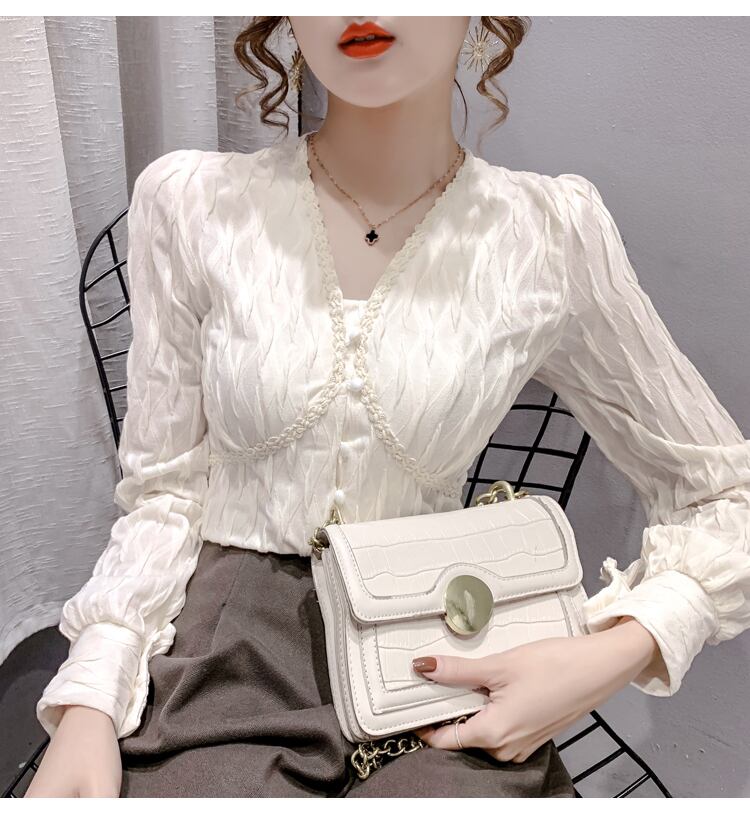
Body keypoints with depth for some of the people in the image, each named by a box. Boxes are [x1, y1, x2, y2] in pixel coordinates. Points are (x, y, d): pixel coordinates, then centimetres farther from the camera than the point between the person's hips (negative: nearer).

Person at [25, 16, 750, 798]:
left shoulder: (550, 233, -8)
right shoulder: (190, 199, -6)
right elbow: (166, 491, -1)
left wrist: (613, 656, -15)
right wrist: (87, 708, -13)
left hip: (435, 670, 0)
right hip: (226, 653, 1)